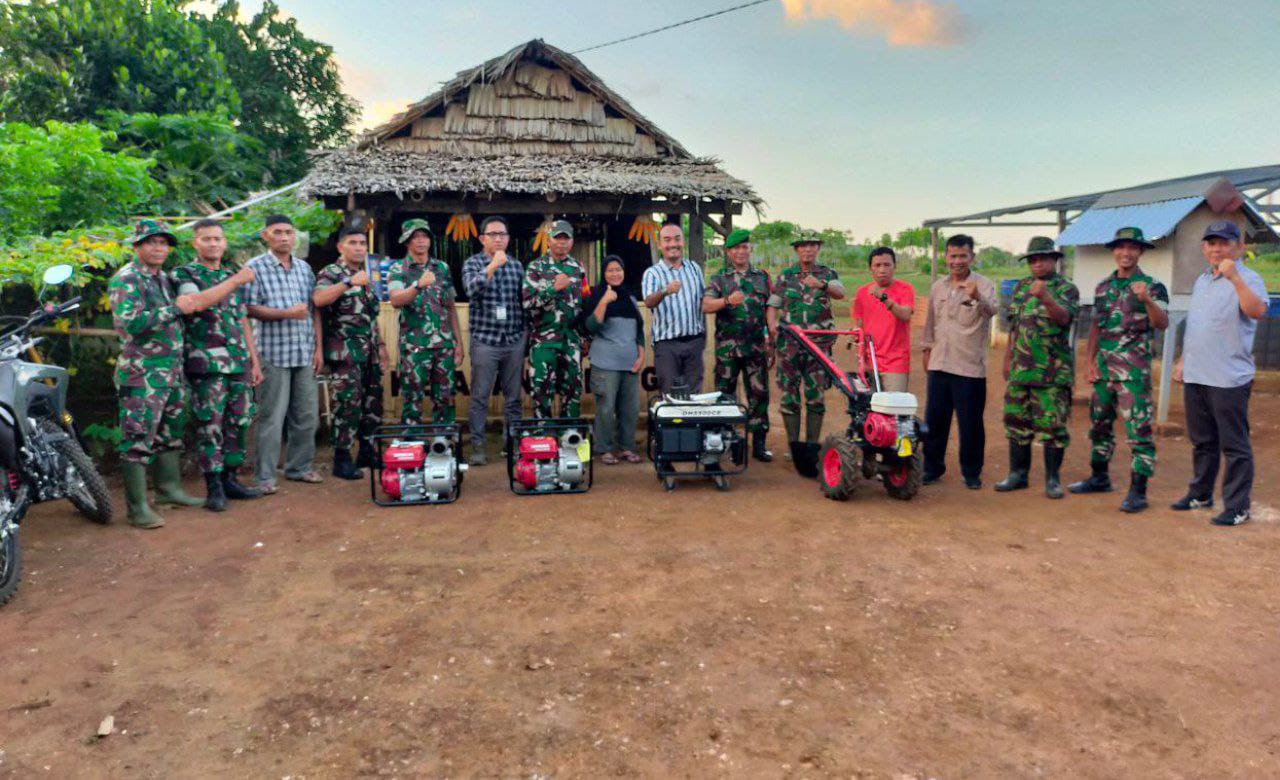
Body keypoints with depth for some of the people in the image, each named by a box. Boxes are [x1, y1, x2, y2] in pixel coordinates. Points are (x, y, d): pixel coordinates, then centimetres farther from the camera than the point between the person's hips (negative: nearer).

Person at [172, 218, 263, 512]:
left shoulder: (234, 275, 18)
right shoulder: (184, 274, 1)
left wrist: (255, 361, 16)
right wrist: (234, 283, -25)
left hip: (239, 363, 6)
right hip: (207, 364, -6)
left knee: (240, 421, 8)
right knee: (210, 425, -4)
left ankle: (229, 478, 19)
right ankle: (214, 487, 3)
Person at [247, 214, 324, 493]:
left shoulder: (304, 268, 14)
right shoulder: (255, 267, -1)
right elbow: (249, 309, -8)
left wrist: (318, 347, 9)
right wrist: (287, 313, -18)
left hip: (304, 354, 5)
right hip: (273, 352, -5)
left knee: (307, 415, 10)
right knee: (272, 417, -1)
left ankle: (299, 467, 25)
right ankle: (265, 476, 8)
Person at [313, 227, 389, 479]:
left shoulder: (368, 274, 18)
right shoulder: (329, 273, -4)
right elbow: (318, 299, -25)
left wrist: (381, 345, 20)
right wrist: (349, 282, -33)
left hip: (370, 351, 7)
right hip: (344, 352, -7)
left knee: (373, 402, 10)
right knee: (348, 404, -8)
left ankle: (367, 453, 22)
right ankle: (342, 460, 0)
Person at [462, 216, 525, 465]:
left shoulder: (516, 265, 11)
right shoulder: (473, 263, 0)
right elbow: (472, 289, -19)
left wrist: (526, 334, 13)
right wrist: (492, 266, -27)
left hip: (514, 341, 4)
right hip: (485, 340, -3)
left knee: (513, 397, 9)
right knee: (480, 398, 0)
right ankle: (477, 447, 7)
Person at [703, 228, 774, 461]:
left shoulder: (762, 276, 13)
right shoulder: (719, 278, 5)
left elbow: (770, 310, 13)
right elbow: (706, 305, -10)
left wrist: (772, 341, 6)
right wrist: (727, 300, -29)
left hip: (756, 346, 2)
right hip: (727, 346, -2)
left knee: (759, 394, 2)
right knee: (724, 394, 3)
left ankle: (759, 444, 10)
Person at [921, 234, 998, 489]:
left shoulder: (983, 285, -7)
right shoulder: (937, 287, 10)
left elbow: (992, 309, -28)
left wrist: (977, 298, -48)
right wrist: (926, 348, 19)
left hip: (970, 367, -5)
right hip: (939, 365, 5)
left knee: (971, 424, 4)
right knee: (934, 420, 10)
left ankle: (971, 472, 18)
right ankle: (932, 468, 23)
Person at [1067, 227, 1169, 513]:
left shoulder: (1152, 286, -4)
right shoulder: (1103, 286, 13)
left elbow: (1162, 323, -17)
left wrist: (1146, 300, -34)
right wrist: (1089, 361, 7)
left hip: (1134, 369, -6)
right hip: (1103, 366, 6)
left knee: (1138, 429, -6)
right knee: (1099, 424, 15)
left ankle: (1138, 491, -2)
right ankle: (1099, 478, 30)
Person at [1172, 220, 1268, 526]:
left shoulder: (1248, 279, -8)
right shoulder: (1201, 280, 17)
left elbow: (1257, 311, -29)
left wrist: (1234, 278, -37)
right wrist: (1183, 360, 21)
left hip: (1229, 379, -8)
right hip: (1195, 376, 8)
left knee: (1234, 445, -1)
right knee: (1202, 441, 18)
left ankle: (1237, 506, 5)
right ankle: (1200, 494, 30)